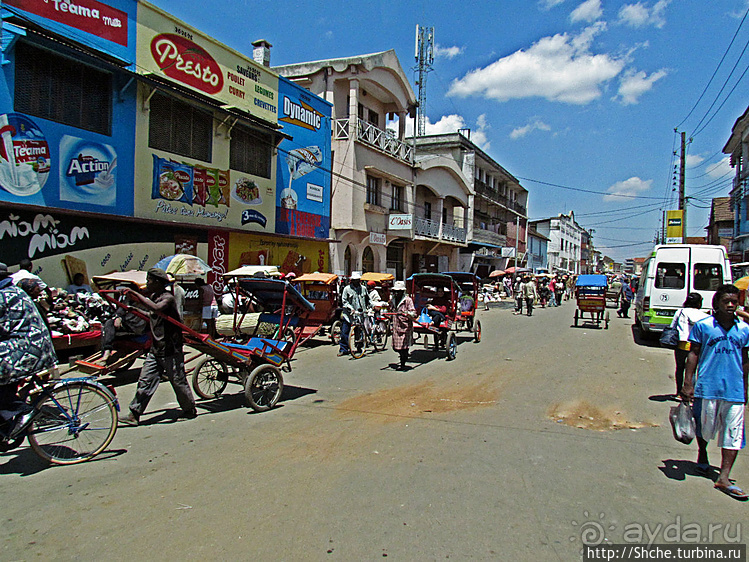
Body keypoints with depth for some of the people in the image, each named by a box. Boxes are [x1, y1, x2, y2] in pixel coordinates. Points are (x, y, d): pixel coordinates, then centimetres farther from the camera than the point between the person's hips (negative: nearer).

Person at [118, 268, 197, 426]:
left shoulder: (168, 298, -15)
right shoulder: (154, 296, 12)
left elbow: (156, 308, -38)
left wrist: (137, 295, -31)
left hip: (170, 349, -8)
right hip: (155, 349, 8)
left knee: (178, 381, 4)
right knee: (145, 381, 6)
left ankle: (190, 410, 20)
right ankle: (134, 415, 11)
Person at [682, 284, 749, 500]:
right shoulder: (703, 325, -4)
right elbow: (693, 354, -1)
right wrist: (687, 383, -6)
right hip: (707, 387, -2)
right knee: (704, 427, 13)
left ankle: (724, 478, 4)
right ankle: (702, 454, 43)